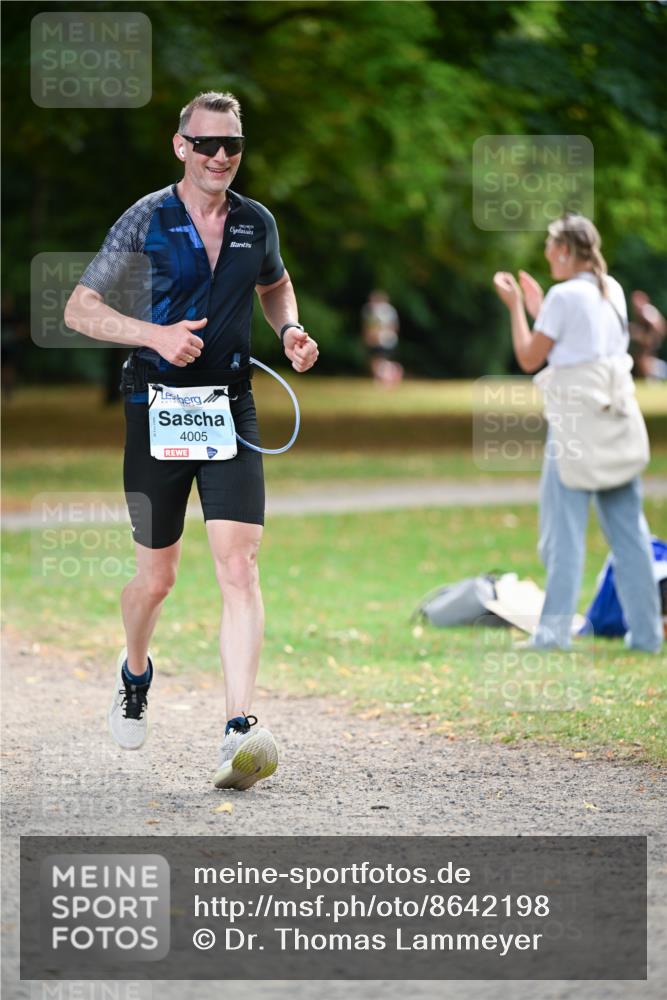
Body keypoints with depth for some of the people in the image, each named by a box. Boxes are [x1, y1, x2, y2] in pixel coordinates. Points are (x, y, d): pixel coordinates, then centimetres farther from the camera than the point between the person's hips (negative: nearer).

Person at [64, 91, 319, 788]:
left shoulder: (257, 223, 6)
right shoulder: (146, 220, -4)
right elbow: (79, 309, -5)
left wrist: (291, 329, 6)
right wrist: (156, 334, -20)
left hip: (230, 408, 2)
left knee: (238, 564, -15)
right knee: (156, 577, 8)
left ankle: (239, 732, -23)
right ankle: (135, 674, 42)